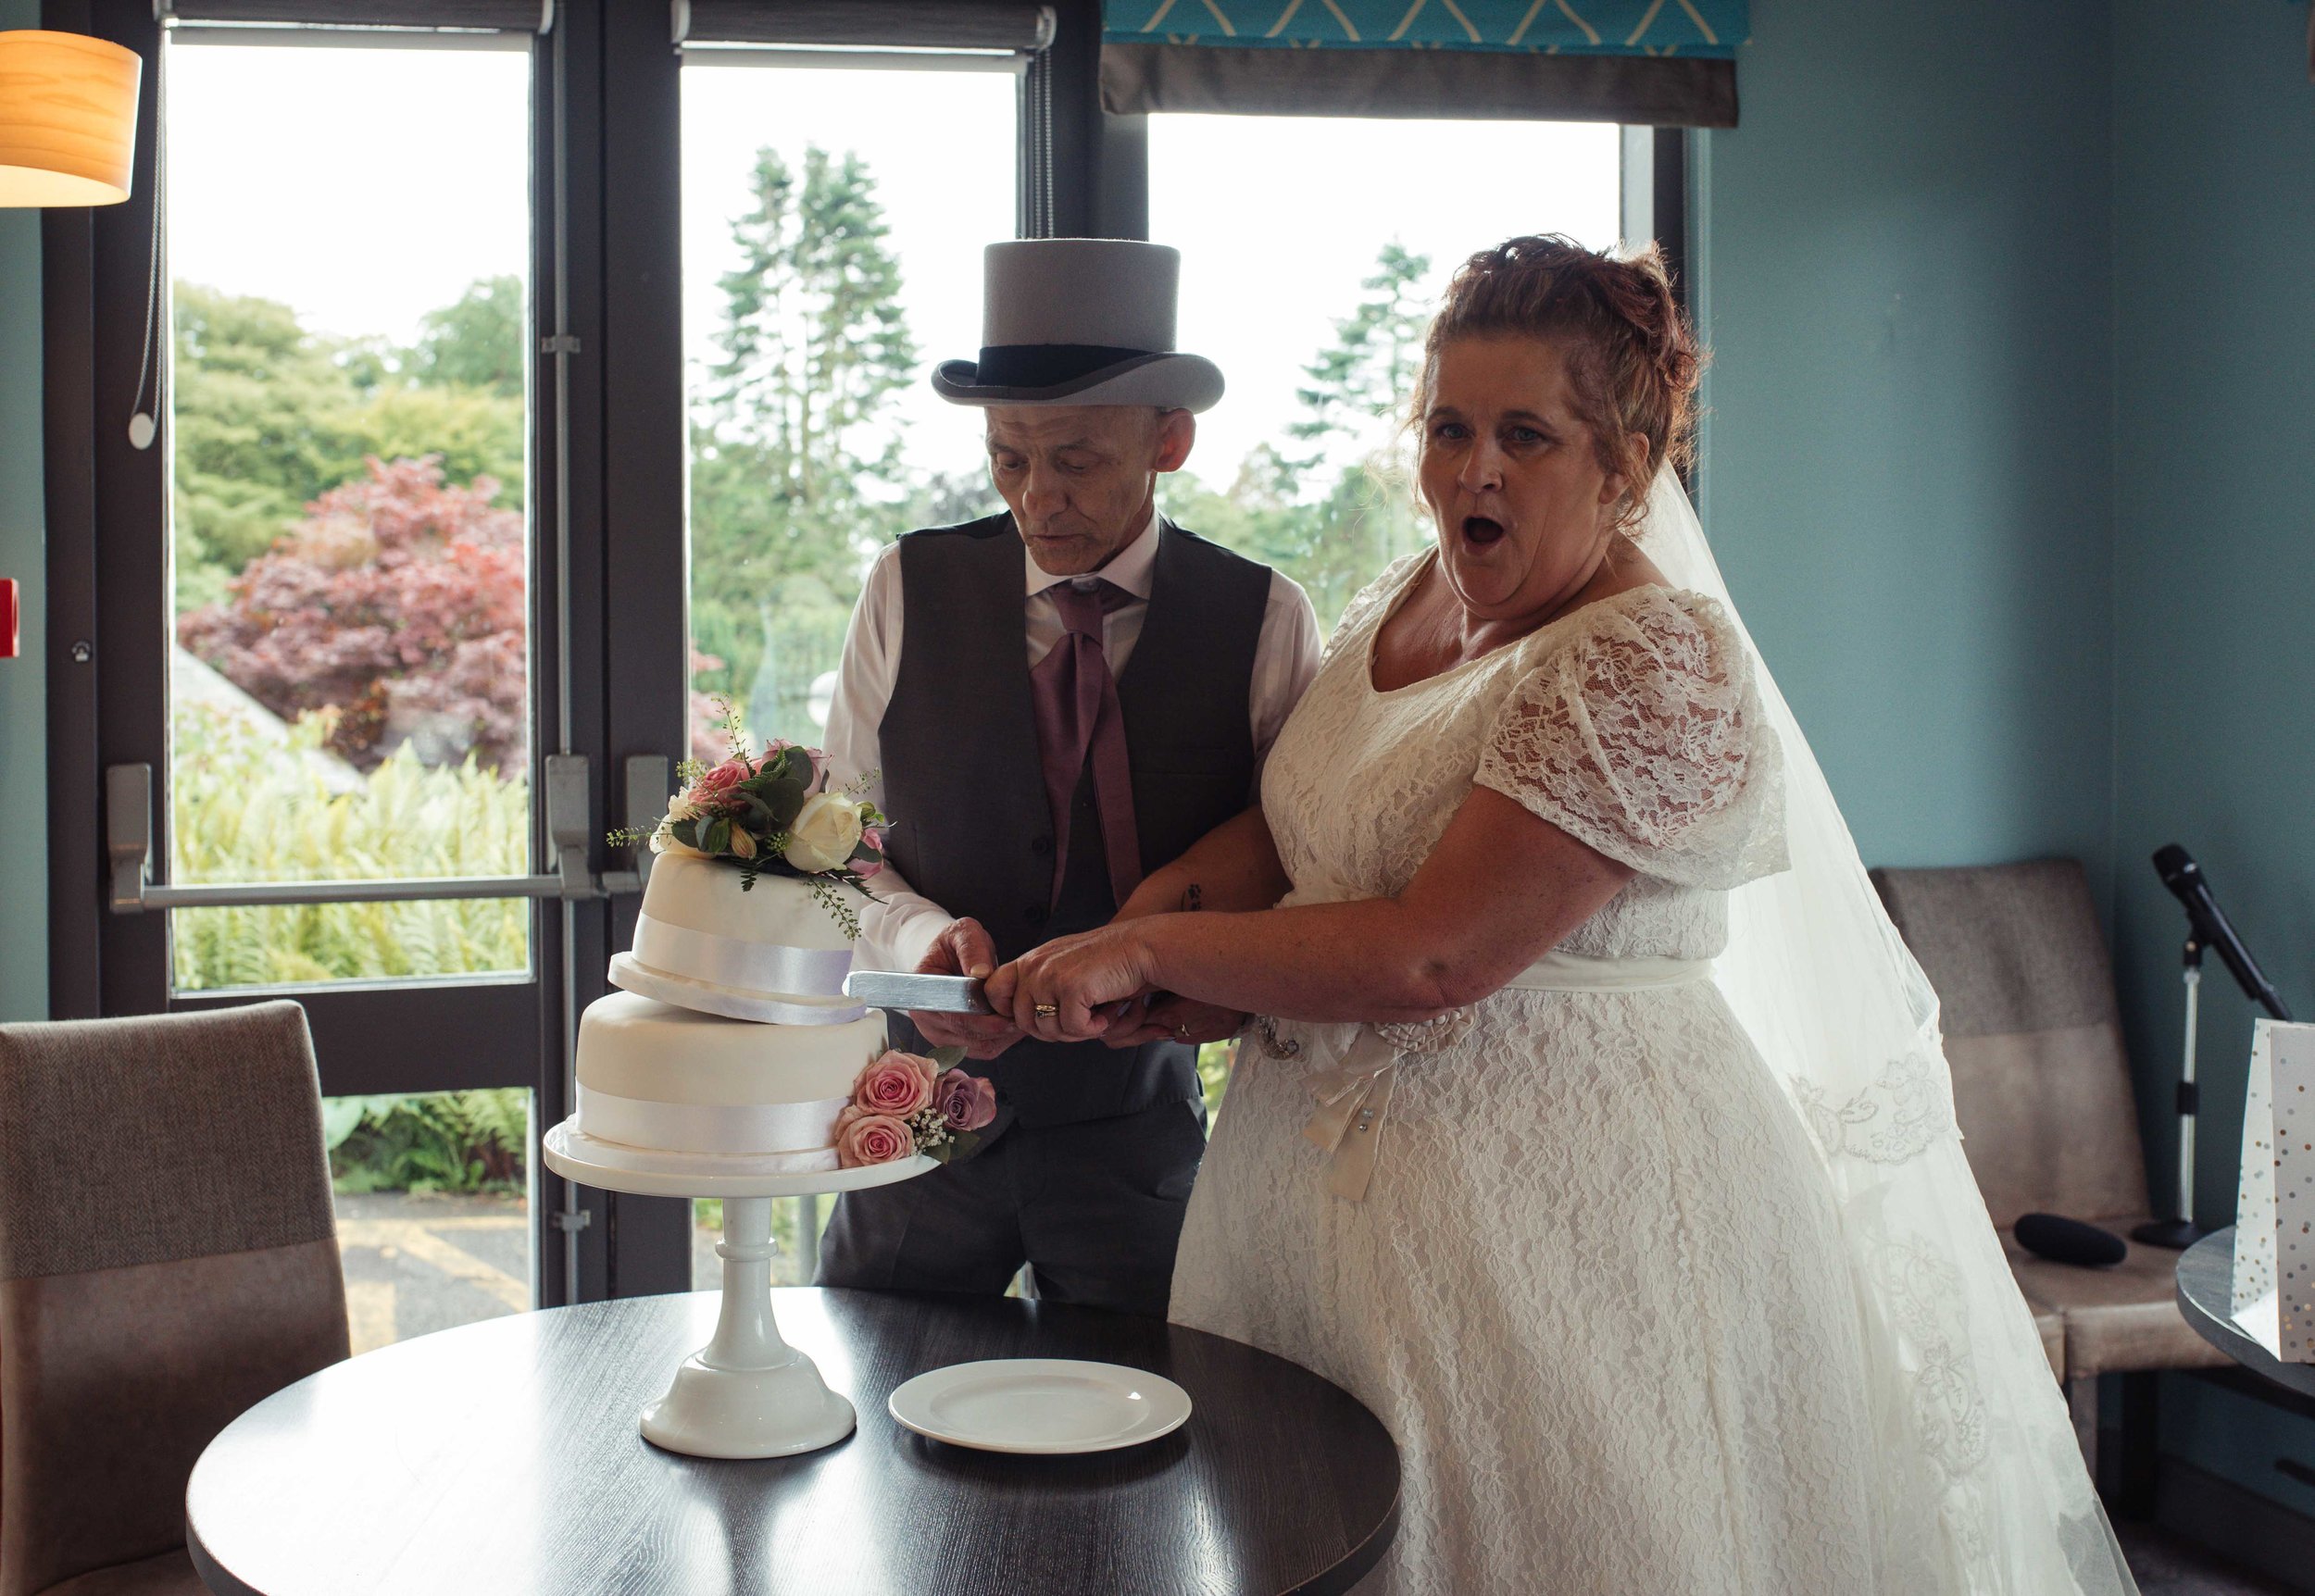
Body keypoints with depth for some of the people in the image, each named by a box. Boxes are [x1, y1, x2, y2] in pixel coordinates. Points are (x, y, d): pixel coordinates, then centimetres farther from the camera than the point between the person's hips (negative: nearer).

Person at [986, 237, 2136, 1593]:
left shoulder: (1654, 662, -20)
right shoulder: (1403, 602, 7)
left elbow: (1433, 956, -25)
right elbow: (1309, 813, 20)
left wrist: (1146, 950, -19)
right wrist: (1177, 883, -1)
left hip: (1558, 1194, -8)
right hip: (1329, 1169, 8)